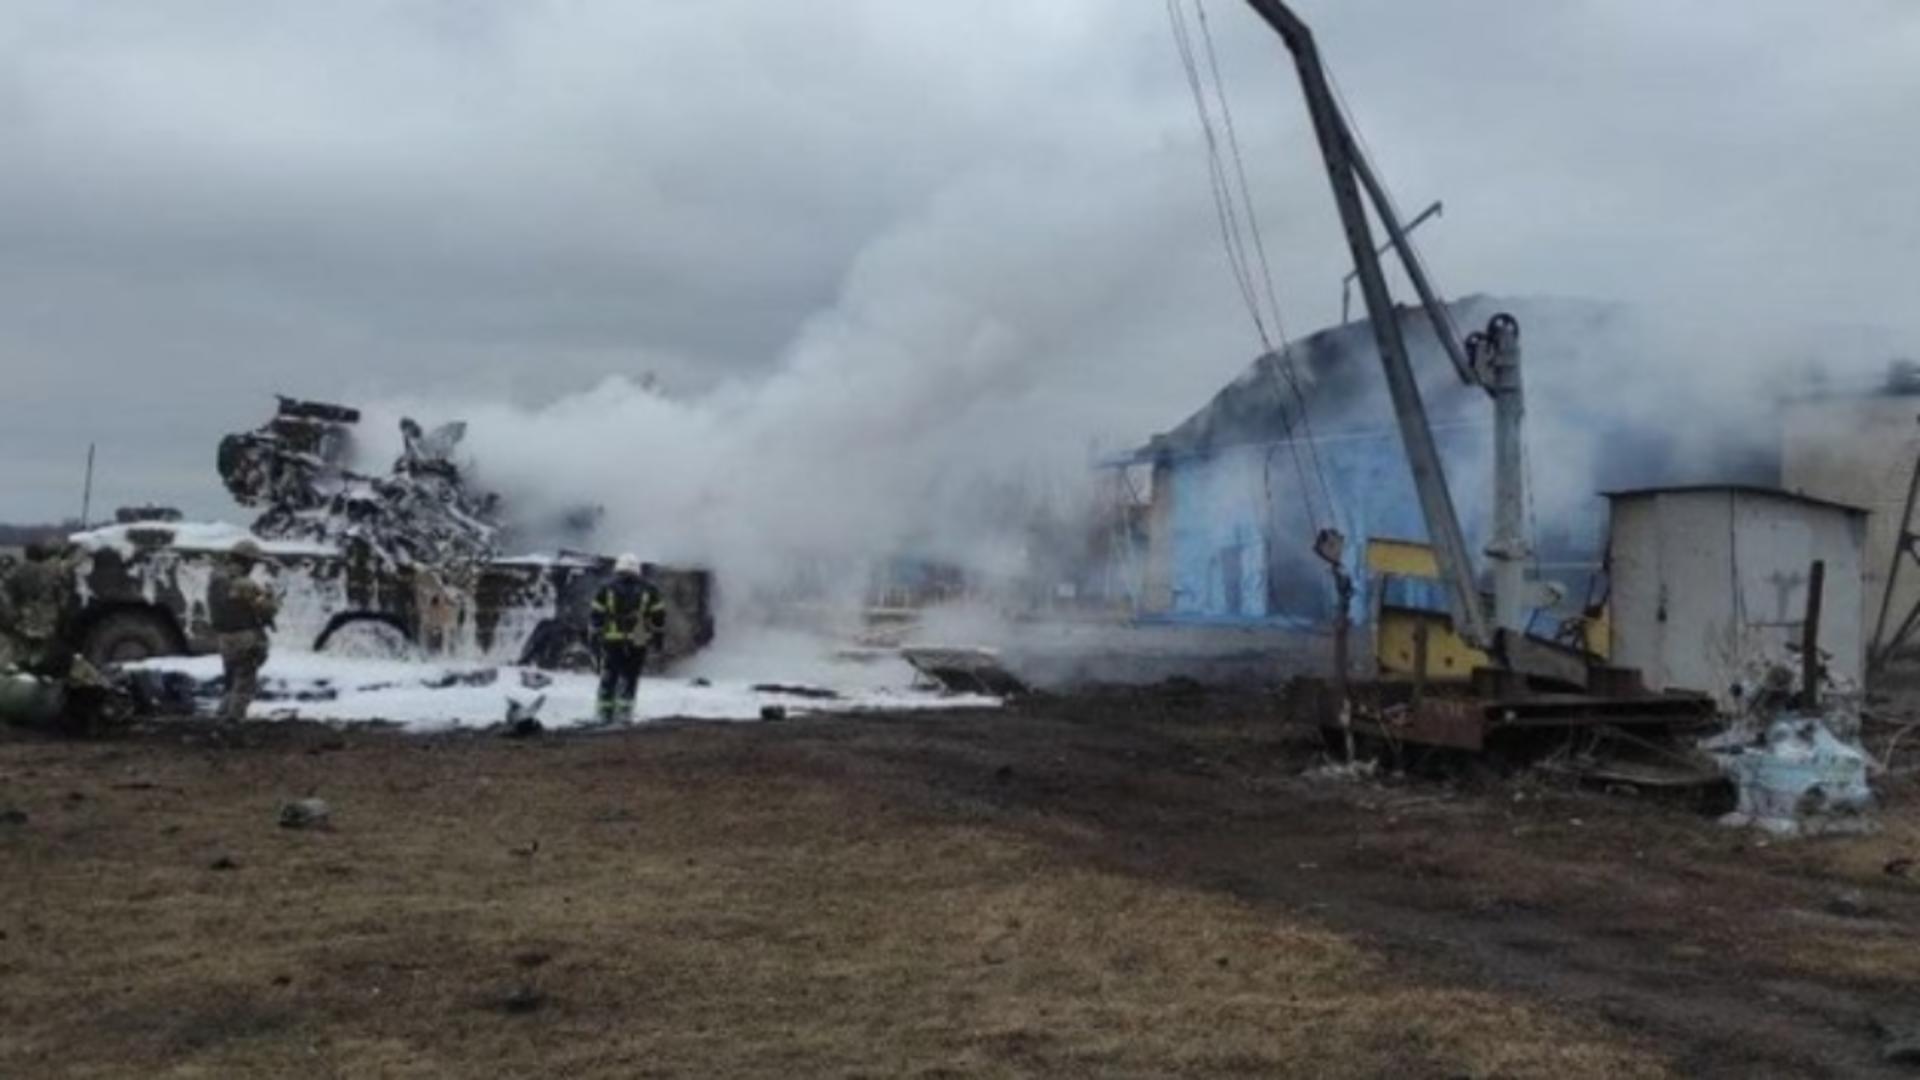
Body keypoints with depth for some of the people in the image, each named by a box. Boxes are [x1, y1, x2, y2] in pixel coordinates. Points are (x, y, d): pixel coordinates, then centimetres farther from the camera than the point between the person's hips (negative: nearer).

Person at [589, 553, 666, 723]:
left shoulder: (606, 590, 4)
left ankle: (605, 713, 14)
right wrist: (657, 636, 17)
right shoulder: (648, 591, 4)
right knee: (629, 678, 5)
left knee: (608, 677, 11)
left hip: (611, 641, 1)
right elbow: (659, 616, 6)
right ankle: (624, 711, -1)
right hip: (638, 643, -1)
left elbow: (596, 618, 3)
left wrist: (595, 639, 10)